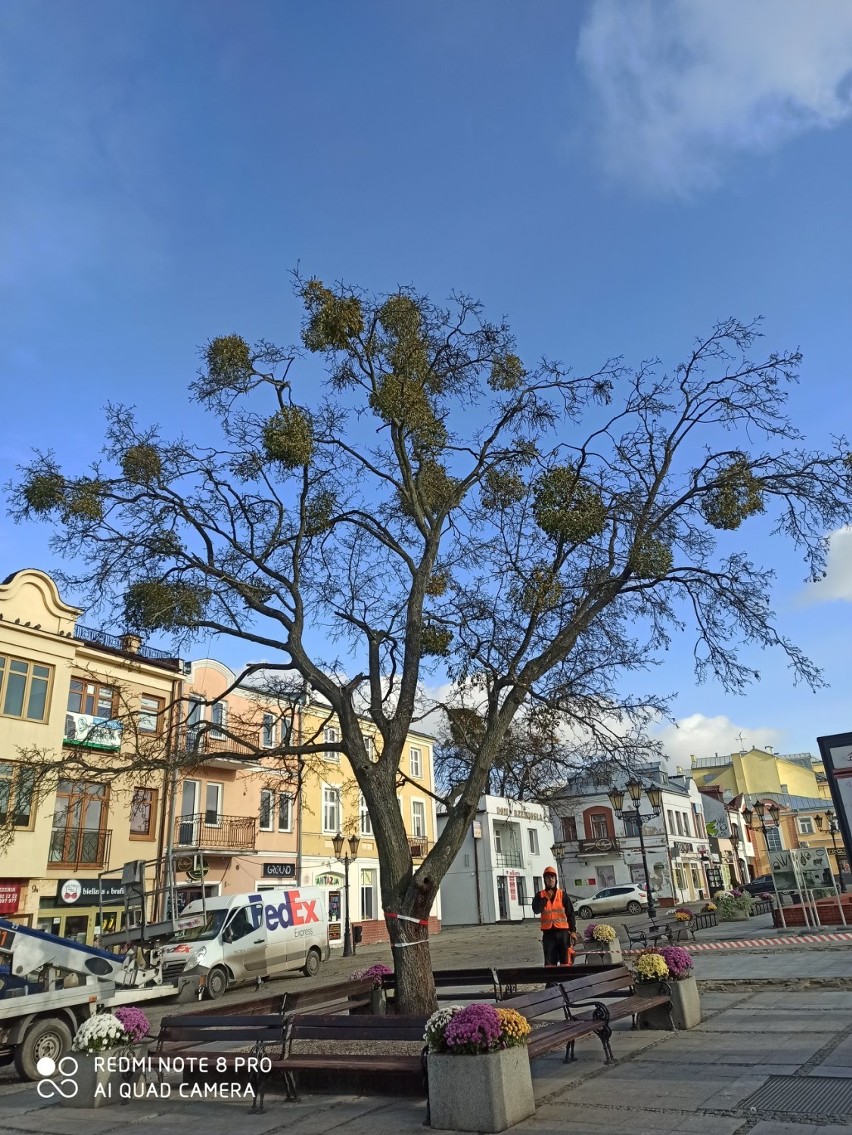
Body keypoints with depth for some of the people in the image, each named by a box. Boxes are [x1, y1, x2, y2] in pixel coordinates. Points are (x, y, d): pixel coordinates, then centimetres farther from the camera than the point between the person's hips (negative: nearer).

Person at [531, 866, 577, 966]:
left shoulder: (562, 894, 6)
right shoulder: (540, 895, 6)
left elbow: (571, 914, 5)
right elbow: (536, 910, -9)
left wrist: (573, 931, -2)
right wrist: (546, 898, -16)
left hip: (563, 932, 0)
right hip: (548, 933, 0)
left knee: (566, 962, -1)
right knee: (549, 962, 1)